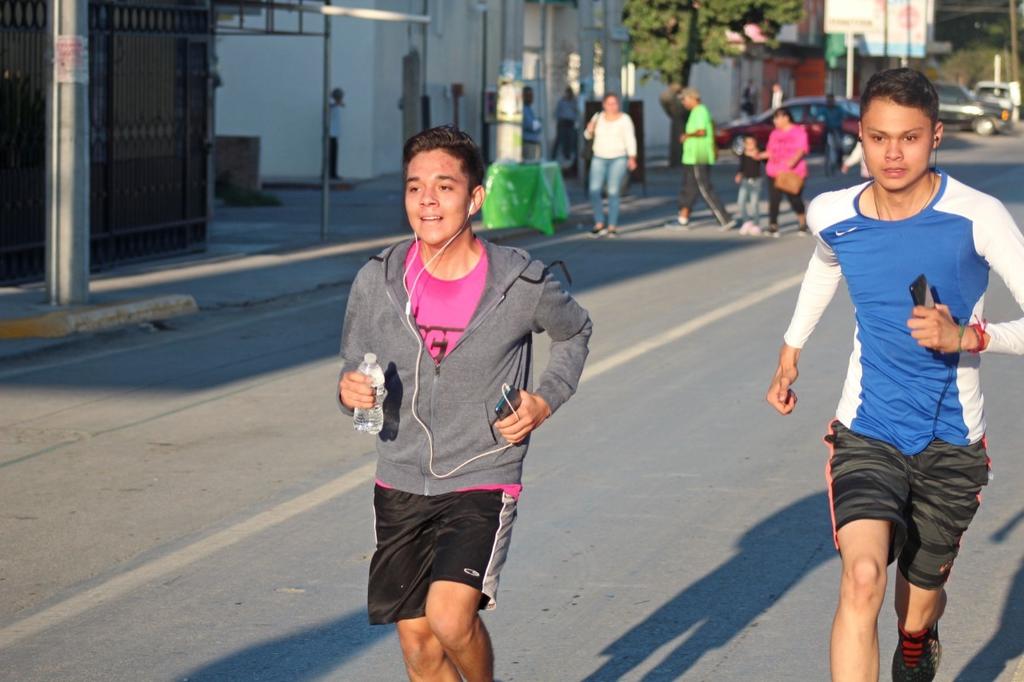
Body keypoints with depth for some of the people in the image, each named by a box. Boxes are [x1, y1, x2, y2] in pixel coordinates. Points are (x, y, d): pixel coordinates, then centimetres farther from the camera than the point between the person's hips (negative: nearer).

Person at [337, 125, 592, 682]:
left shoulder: (521, 284, -8)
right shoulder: (378, 281, -4)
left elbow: (574, 332, 13)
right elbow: (354, 367, 8)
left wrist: (546, 401, -1)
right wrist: (350, 391, -15)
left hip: (483, 485, -3)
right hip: (401, 485, 3)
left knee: (449, 618, -22)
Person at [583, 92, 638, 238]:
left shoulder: (625, 119, -4)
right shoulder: (598, 117, 5)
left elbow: (630, 139, -10)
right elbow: (588, 136, 12)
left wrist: (632, 158, -23)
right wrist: (590, 130, -11)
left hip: (618, 159, -3)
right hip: (599, 159, 3)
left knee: (613, 192, -9)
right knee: (594, 191, -10)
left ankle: (612, 226, -3)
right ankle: (599, 224, -1)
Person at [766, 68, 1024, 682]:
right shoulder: (834, 216, -5)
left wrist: (967, 337, -34)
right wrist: (793, 346, 29)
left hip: (951, 445, -1)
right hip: (867, 433, 1)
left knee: (919, 603, 15)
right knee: (862, 578, -23)